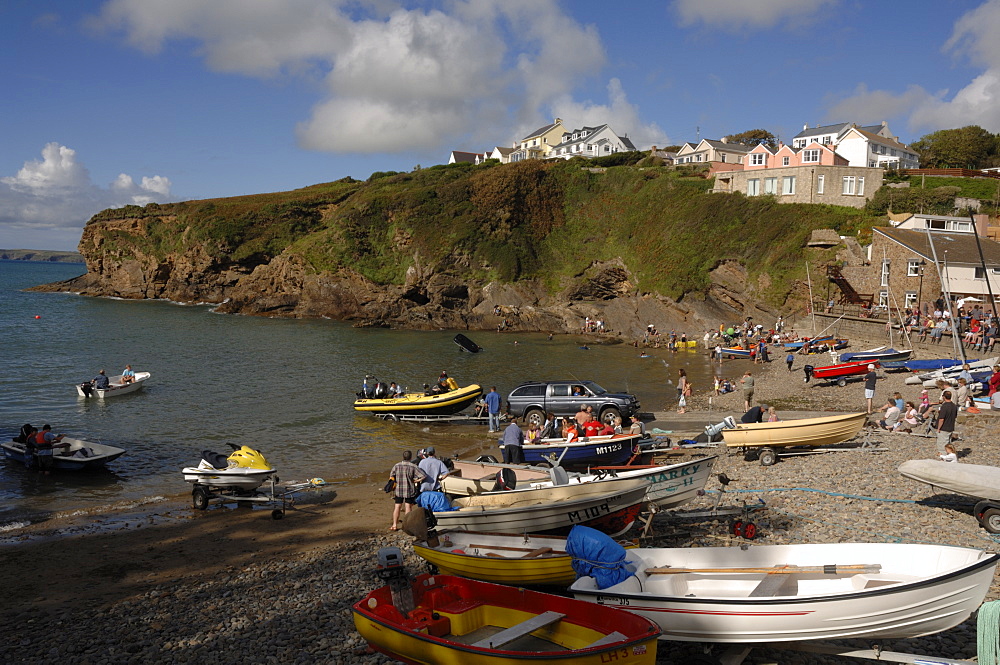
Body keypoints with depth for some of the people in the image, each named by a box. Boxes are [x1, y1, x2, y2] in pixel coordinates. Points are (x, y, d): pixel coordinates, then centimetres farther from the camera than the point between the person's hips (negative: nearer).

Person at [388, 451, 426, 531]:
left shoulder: (397, 466, -2)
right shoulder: (413, 467, -11)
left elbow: (391, 476, 8)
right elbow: (423, 476, -17)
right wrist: (416, 481, -2)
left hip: (398, 489, 2)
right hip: (410, 490, -2)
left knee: (397, 506, 10)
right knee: (408, 507, 5)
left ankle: (394, 525, 12)